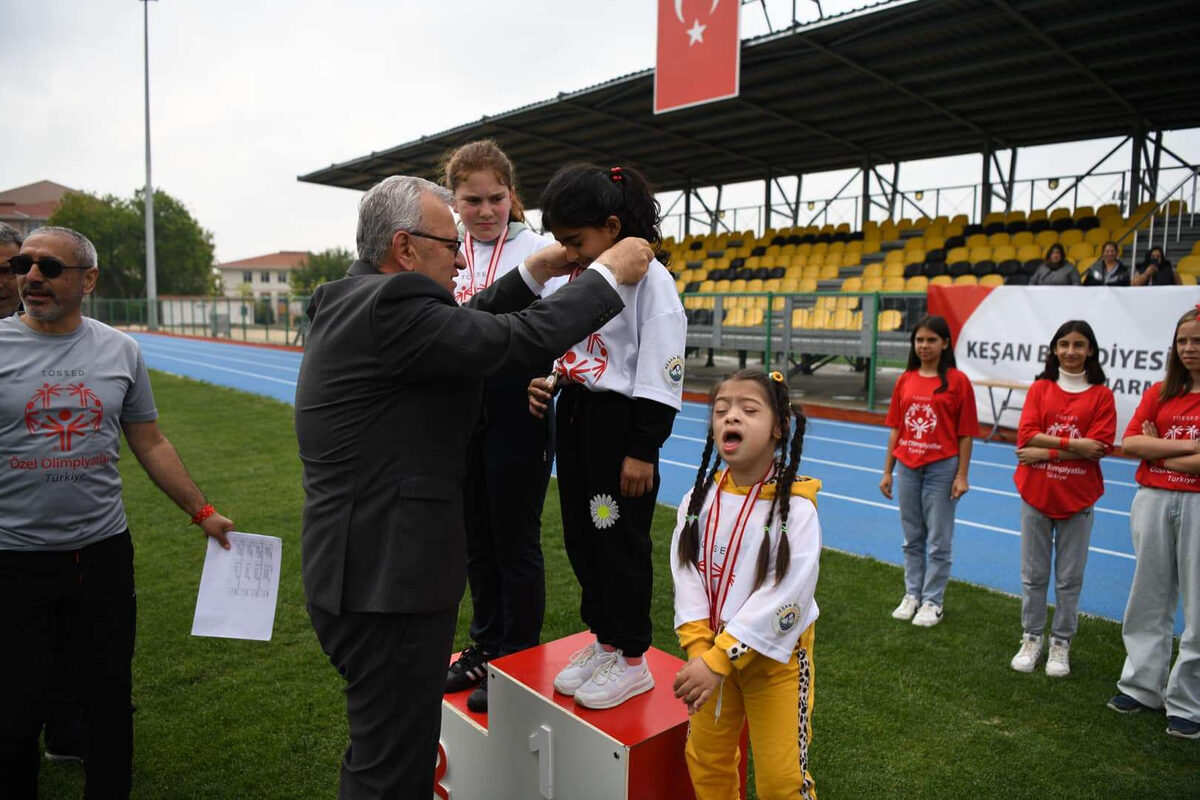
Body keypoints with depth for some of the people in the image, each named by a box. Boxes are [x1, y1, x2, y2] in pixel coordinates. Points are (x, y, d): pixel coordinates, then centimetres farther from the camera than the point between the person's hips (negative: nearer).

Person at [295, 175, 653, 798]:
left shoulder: (352, 299, 10)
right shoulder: (389, 304, -21)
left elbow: (464, 328, 18)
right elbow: (520, 341, -21)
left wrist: (534, 274, 14)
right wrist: (610, 273, -9)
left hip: (368, 570, 11)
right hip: (386, 580, -11)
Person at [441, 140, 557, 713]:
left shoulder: (538, 249, -7)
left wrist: (546, 381, -30)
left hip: (516, 407, -6)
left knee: (515, 541, 5)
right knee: (475, 537, 17)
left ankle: (519, 661, 23)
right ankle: (485, 648, 36)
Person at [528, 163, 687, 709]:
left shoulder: (649, 279, -14)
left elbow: (660, 374, -16)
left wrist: (642, 449, -17)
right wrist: (548, 381, 3)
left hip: (619, 422, -8)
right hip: (573, 416, 8)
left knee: (620, 541, 2)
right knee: (580, 536, 15)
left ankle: (631, 660, 20)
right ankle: (603, 641, 33)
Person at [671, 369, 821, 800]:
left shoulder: (796, 509, -21)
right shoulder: (699, 499, -7)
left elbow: (783, 598, -24)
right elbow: (687, 576, -7)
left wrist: (719, 660, -25)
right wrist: (699, 652, -16)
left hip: (773, 657, -4)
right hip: (712, 651, 5)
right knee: (705, 762, 20)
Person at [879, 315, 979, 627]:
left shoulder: (957, 381, -7)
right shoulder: (905, 380, 5)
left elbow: (965, 434, -6)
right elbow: (896, 429, 8)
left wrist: (962, 475, -10)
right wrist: (887, 471, 8)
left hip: (941, 468, -4)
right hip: (908, 468, 4)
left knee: (938, 541, 6)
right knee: (912, 538, 15)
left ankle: (932, 602, 19)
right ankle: (912, 594, 29)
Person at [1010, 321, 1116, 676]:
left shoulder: (1101, 394, 0)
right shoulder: (1040, 388, 4)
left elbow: (1099, 446, -11)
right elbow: (1027, 435, -7)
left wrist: (1045, 451, -14)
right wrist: (1073, 443, -17)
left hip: (1077, 498, -1)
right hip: (1036, 493, 1)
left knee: (1069, 577, 7)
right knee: (1034, 574, 9)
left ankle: (1061, 643, 22)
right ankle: (1032, 639, 23)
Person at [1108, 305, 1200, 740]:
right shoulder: (1159, 393, 8)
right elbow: (1130, 442, -3)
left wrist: (1159, 453, -7)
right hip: (1153, 501, 4)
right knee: (1149, 596, 12)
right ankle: (1143, 684, 25)